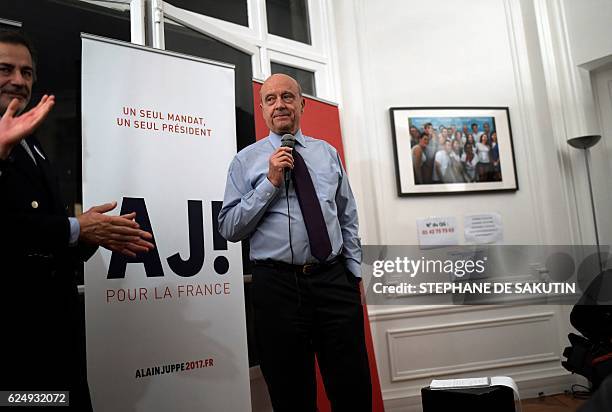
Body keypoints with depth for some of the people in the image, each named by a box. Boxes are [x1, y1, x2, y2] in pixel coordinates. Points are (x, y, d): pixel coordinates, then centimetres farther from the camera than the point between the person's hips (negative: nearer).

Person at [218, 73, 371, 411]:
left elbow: (348, 219, 16)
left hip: (334, 279, 2)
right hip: (277, 285, -2)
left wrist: (355, 273, 10)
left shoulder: (328, 153, 13)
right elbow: (228, 228, -2)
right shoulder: (245, 160, 5)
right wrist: (270, 183, -10)